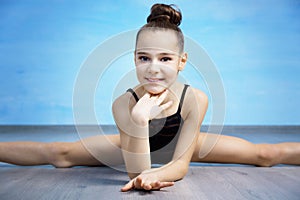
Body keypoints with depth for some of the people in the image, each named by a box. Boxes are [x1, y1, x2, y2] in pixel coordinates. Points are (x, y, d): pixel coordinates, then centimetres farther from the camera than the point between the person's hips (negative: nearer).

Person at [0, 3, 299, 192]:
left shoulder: (195, 99, -35)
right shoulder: (124, 104, -36)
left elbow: (181, 164, -30)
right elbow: (136, 172, -36)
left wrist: (154, 174, -54)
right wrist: (138, 120, -51)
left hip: (183, 145, 1)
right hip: (136, 146, 0)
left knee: (265, 155, -5)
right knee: (59, 154, -10)